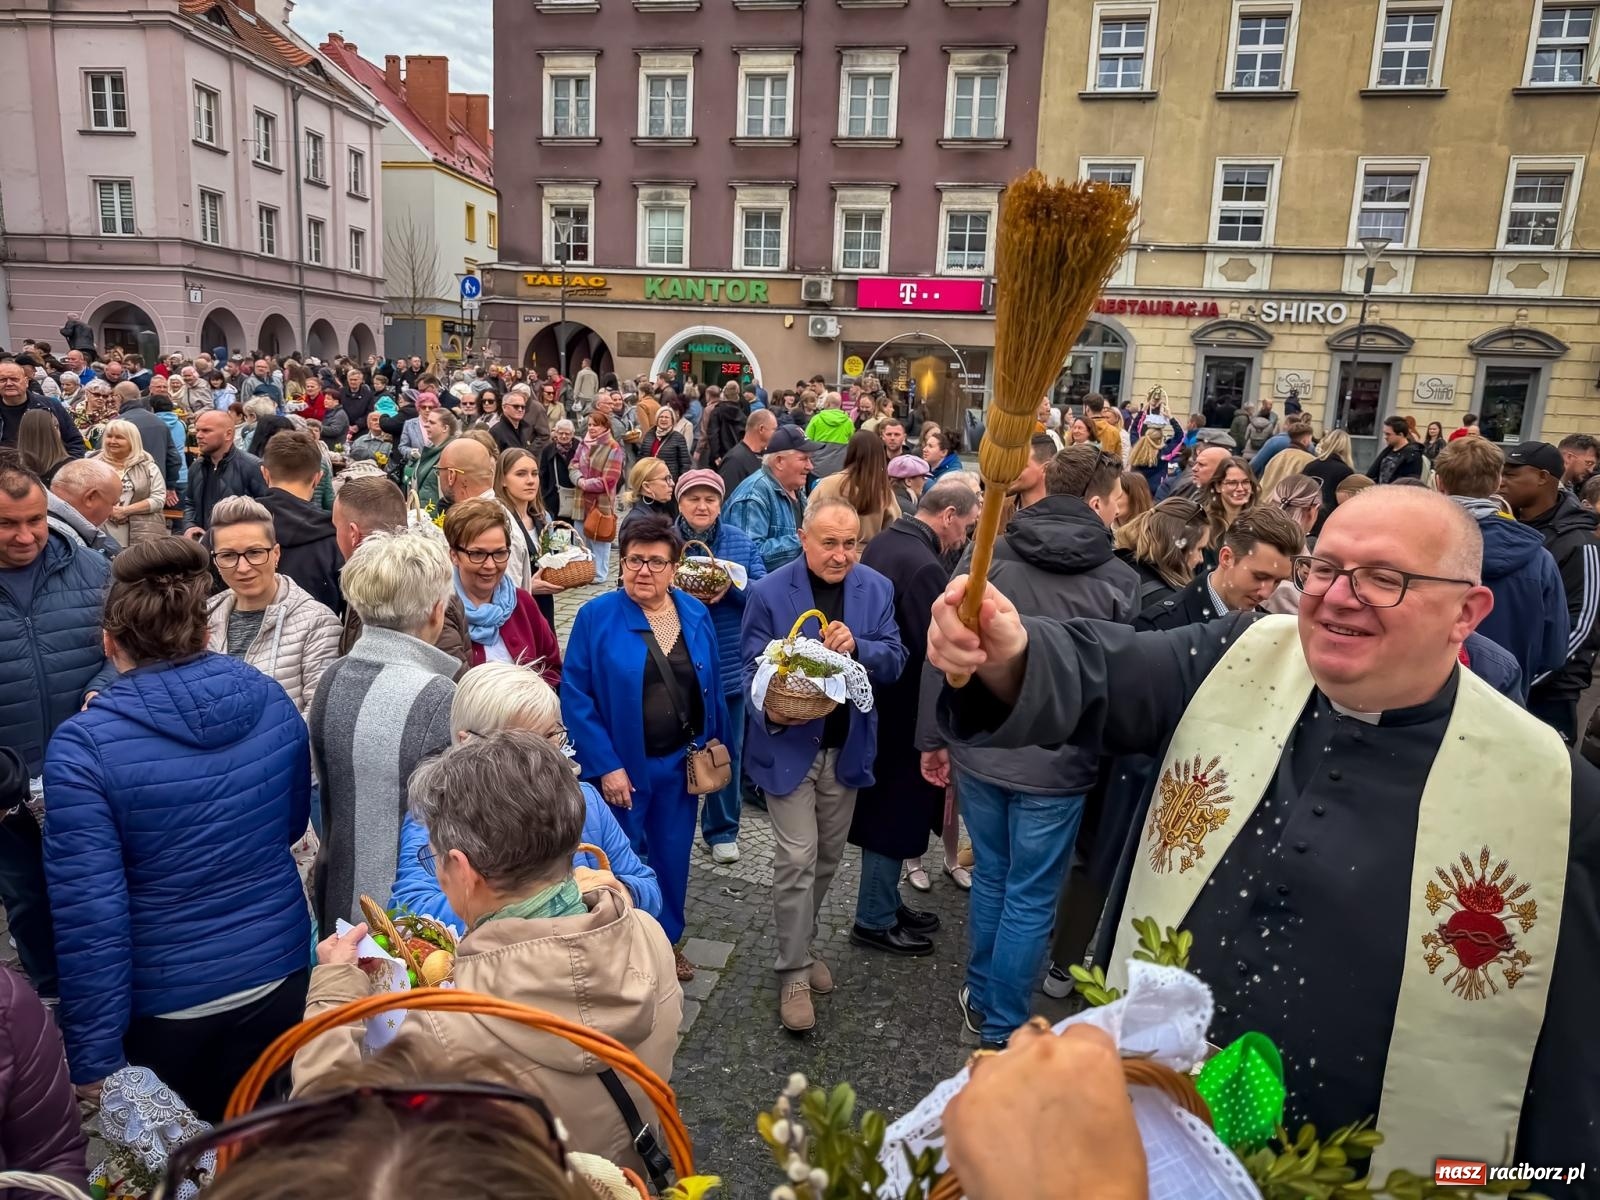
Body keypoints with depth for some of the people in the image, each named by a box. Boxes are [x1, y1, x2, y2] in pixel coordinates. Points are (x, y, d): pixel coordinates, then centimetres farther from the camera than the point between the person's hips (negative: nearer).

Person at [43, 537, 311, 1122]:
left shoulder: (83, 746, -21)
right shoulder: (272, 701, -9)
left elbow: (91, 917, -20)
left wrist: (92, 1062, -11)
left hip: (166, 1002, -3)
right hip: (279, 974, 3)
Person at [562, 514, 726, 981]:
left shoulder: (695, 614, -1)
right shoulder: (596, 616, -13)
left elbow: (711, 687, 8)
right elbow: (576, 697, -14)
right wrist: (606, 765, -17)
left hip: (681, 762, 4)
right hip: (621, 765, -4)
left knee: (672, 855, 18)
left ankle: (667, 941, 40)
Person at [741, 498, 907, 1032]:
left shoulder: (877, 588, -2)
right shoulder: (769, 592, -11)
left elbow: (894, 662, -4)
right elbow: (754, 667, -8)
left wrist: (858, 646, -25)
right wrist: (772, 710, -28)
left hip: (847, 745, 4)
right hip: (789, 743, -4)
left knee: (828, 855, 17)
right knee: (797, 858, -5)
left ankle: (800, 942, 38)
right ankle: (794, 972, 11)